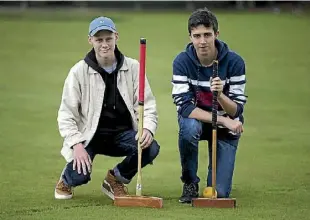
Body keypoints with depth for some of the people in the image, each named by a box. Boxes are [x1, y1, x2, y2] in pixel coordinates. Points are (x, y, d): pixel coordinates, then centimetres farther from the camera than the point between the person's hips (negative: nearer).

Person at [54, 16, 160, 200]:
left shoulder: (132, 68, 0)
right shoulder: (79, 71, -5)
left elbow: (147, 105, -1)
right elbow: (66, 114, -7)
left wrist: (148, 129, -23)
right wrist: (77, 145, -22)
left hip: (122, 133, 2)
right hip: (89, 135, -2)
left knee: (151, 148, -27)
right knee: (80, 175, -29)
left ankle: (115, 179, 3)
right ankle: (67, 180, 15)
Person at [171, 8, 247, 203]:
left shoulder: (234, 62, -18)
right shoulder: (182, 62, -18)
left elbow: (236, 110, -19)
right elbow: (184, 107, -24)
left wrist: (220, 95, -41)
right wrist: (224, 120, -33)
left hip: (226, 126, 0)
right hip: (196, 120, 0)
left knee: (220, 193, -12)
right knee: (189, 127, -38)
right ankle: (190, 183, -13)